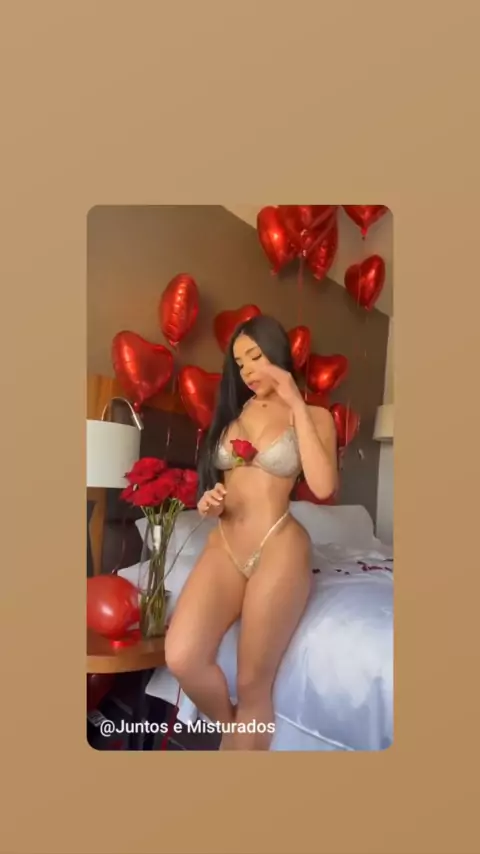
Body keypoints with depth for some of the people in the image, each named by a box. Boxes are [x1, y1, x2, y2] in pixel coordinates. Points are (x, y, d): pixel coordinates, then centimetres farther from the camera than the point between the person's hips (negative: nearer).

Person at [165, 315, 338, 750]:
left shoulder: (314, 416, 3)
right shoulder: (232, 411, 16)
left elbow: (323, 486, -15)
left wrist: (296, 404, -12)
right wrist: (210, 503, -1)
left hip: (279, 550, -4)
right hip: (224, 546, 4)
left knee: (253, 684, -5)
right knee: (182, 659, -18)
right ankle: (231, 727, 13)